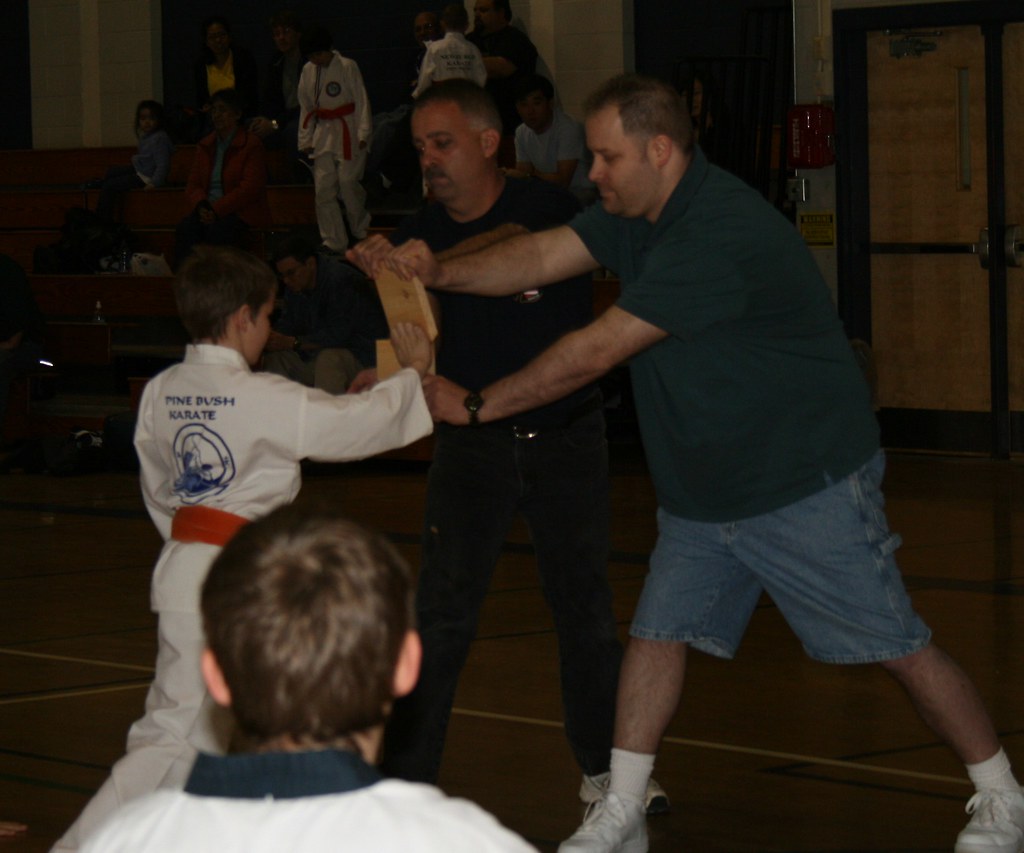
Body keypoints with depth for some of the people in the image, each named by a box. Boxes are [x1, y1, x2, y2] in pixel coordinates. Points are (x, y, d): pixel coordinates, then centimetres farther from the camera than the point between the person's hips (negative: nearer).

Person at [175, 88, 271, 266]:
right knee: (185, 228, -28)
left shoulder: (252, 145, 1)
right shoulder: (205, 146, 21)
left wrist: (217, 210, -17)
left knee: (216, 231, -36)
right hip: (209, 210, 5)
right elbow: (193, 184, 15)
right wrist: (201, 206, -9)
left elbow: (249, 188, -9)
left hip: (241, 212, -5)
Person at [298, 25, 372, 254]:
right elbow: (306, 108, 14)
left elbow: (361, 101, -6)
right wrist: (306, 139, 11)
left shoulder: (347, 67, -7)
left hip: (348, 133, -5)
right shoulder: (308, 71, 8)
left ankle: (361, 233, 13)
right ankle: (333, 243, 6)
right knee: (323, 188, 0)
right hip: (323, 134, 5)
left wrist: (363, 133, -11)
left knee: (348, 184, -9)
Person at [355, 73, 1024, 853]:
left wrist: (473, 405, -22)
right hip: (701, 491, 9)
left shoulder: (720, 235, -28)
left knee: (899, 647, 0)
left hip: (807, 483, -8)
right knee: (658, 632, 5)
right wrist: (443, 272, -23)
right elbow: (539, 258, -4)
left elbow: (595, 352, -28)